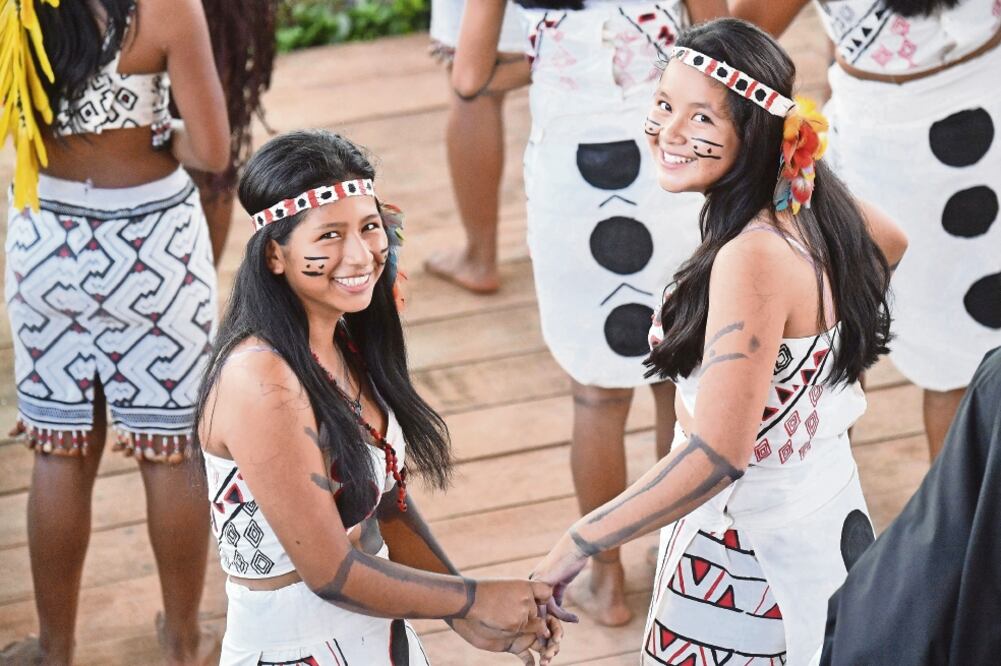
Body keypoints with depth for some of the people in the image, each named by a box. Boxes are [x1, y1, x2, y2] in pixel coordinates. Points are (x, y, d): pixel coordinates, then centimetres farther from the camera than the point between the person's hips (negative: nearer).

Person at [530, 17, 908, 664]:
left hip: (754, 547, -9)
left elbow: (718, 456, -36)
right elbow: (889, 244, 19)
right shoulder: (814, 203, -6)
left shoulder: (752, 260, -32)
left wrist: (578, 544, -30)